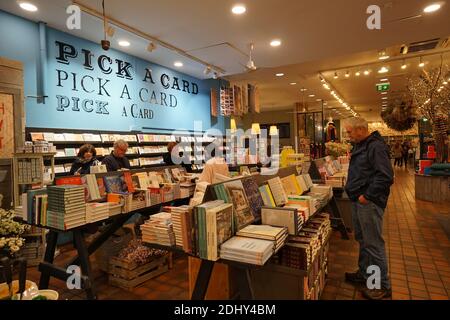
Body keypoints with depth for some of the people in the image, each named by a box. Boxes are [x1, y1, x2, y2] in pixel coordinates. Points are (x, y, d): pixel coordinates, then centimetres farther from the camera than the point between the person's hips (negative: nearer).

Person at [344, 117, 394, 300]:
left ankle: (382, 286, 15)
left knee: (374, 244, 0)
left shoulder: (376, 147, -17)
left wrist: (367, 196, -21)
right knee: (362, 240, 20)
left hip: (369, 203, -10)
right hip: (358, 201, 10)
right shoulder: (360, 146, 14)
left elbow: (385, 177, -25)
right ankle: (364, 274, 35)